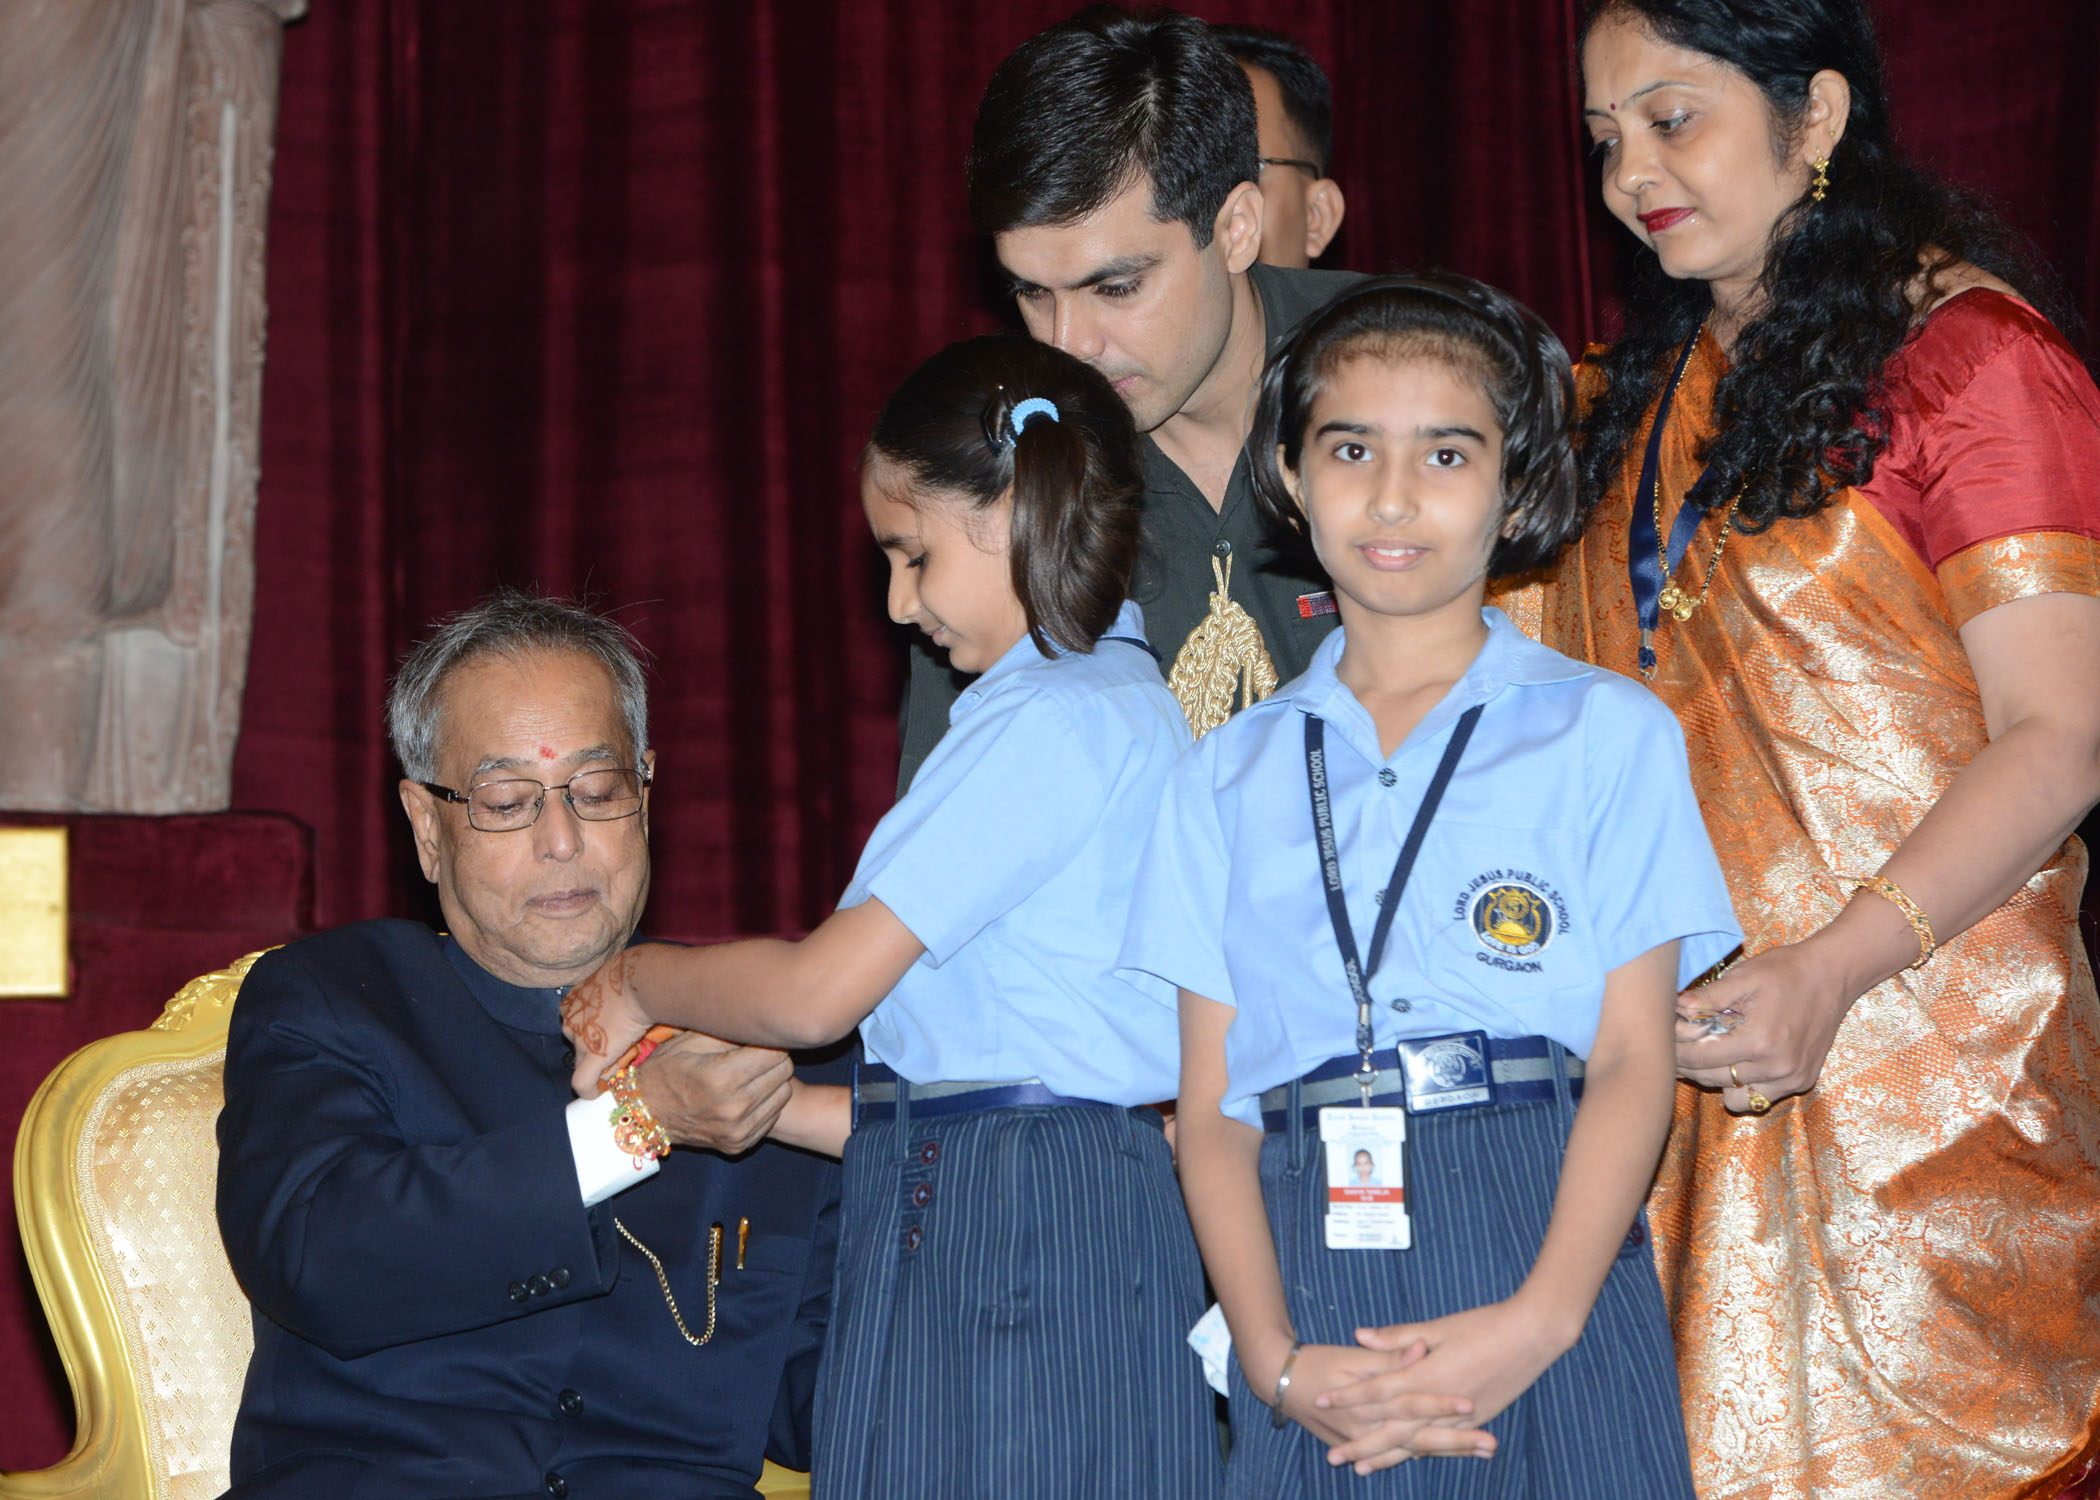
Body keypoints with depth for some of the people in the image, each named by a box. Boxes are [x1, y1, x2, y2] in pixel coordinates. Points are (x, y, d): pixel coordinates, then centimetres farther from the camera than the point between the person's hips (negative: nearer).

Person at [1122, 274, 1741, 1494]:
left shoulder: (1606, 733, 5)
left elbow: (1635, 1061, -2)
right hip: (1312, 1291, 2)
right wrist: (1277, 1356, -8)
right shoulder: (1229, 777, 12)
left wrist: (1537, 1321, -15)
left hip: (1542, 1265, -2)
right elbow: (1214, 1107, 6)